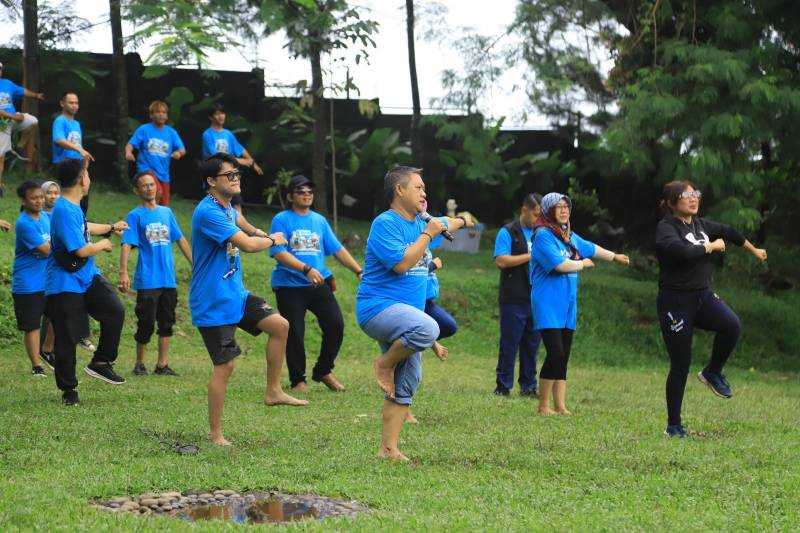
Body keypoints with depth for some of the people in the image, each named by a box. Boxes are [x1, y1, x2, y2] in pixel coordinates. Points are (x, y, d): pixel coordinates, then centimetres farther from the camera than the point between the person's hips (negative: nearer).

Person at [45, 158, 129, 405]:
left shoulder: (74, 208, 9)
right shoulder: (64, 211, -22)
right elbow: (81, 250, -25)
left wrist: (111, 227, 49)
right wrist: (102, 245, -5)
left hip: (88, 277, 9)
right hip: (65, 285, -9)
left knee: (115, 311, -9)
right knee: (66, 338, -1)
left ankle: (101, 363, 6)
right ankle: (68, 389, 12)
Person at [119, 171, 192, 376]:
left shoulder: (166, 212, 12)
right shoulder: (135, 216, -4)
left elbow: (181, 240, 18)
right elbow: (126, 245, -13)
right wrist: (123, 273, -25)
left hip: (169, 280, 5)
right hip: (147, 281, -5)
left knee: (166, 324, 6)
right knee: (146, 324, -2)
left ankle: (162, 365, 12)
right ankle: (139, 363, 12)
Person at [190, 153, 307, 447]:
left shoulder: (230, 211, 10)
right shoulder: (208, 212, -22)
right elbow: (247, 244, -26)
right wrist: (273, 240, -8)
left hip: (236, 295, 9)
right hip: (213, 304, -9)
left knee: (280, 325, 1)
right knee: (225, 365, -6)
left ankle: (273, 392, 14)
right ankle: (215, 435, 5)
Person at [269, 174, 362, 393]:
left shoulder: (319, 220, 14)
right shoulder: (282, 220, -2)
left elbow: (337, 249, 17)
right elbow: (279, 253, -13)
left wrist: (359, 271, 9)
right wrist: (306, 269, -24)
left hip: (319, 284, 4)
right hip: (290, 286, -4)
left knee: (335, 325, -7)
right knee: (294, 334, -2)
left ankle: (323, 370, 13)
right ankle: (298, 380, 14)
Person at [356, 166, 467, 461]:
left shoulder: (420, 224, 17)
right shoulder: (385, 223, -11)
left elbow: (445, 224, 41)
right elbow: (401, 263, -23)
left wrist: (460, 221, 59)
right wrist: (427, 235, -13)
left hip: (403, 313, 9)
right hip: (378, 306, -9)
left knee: (406, 384, 4)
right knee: (427, 328, -36)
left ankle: (389, 448, 8)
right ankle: (385, 364, -10)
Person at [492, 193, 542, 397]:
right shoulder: (508, 232, -2)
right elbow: (501, 260, -14)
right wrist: (530, 256, -13)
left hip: (536, 299, 5)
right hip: (514, 299, -5)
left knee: (532, 344, 7)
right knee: (509, 343, -3)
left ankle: (528, 386, 13)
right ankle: (503, 386, 3)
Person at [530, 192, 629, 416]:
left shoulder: (569, 236, 15)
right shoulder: (543, 235, -11)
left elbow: (591, 248, 33)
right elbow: (560, 265, -19)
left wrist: (614, 256, 46)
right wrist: (582, 264, -1)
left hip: (567, 305, 8)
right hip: (547, 304, -8)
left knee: (563, 357, 7)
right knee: (555, 353, -15)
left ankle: (560, 407, 9)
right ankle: (543, 406, -5)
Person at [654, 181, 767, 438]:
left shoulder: (701, 224, 11)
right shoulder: (665, 228, -11)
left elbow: (728, 232, 29)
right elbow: (682, 251, -30)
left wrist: (754, 250, 43)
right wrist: (712, 246, -14)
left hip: (704, 295, 6)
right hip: (675, 301, -6)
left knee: (732, 325, -24)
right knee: (680, 365, -3)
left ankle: (712, 372, 2)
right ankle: (673, 425, 11)